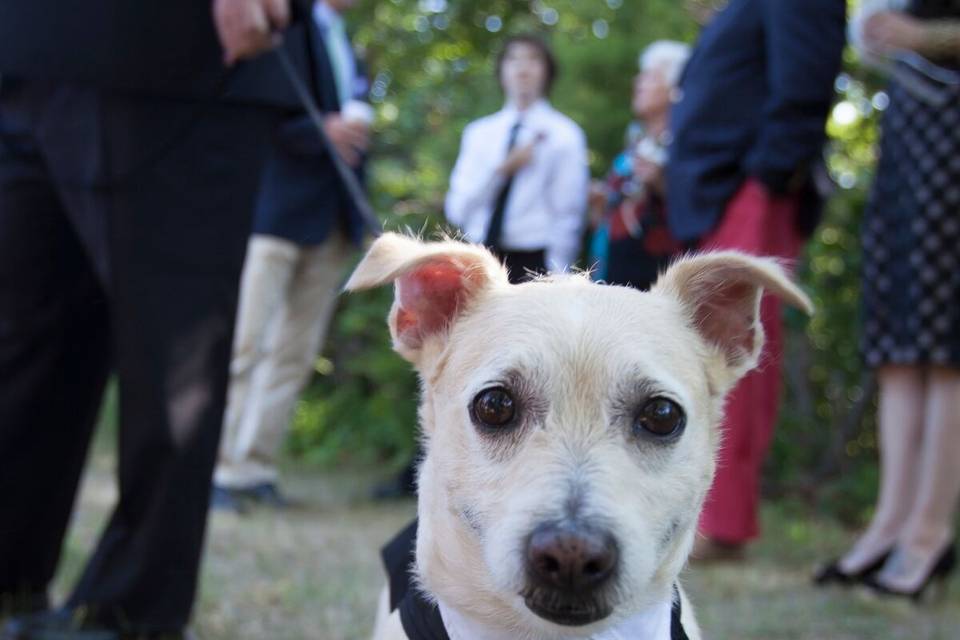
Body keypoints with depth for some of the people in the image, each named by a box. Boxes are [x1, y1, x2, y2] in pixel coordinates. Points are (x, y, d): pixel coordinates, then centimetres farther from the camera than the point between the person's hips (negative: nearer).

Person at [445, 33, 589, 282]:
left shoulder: (565, 135, 1)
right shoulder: (478, 133, 11)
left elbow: (568, 215, -3)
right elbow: (457, 210, 4)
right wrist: (503, 169, -9)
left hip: (532, 264, -3)